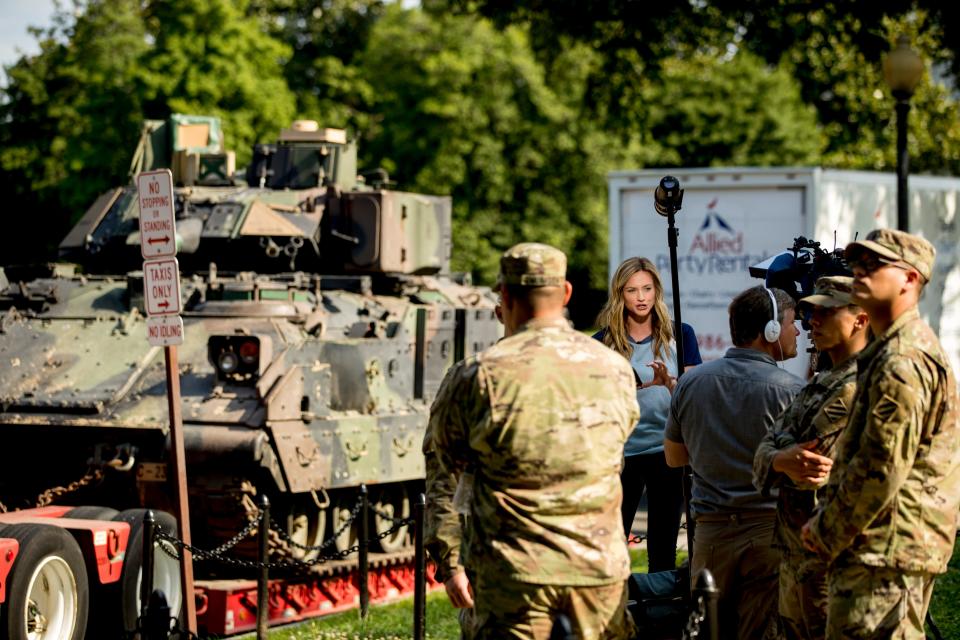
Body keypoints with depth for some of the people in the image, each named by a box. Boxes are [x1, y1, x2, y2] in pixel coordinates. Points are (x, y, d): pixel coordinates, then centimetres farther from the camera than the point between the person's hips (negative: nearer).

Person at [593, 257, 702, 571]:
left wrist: (669, 383, -19)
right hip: (619, 451, 0)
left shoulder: (679, 335, 4)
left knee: (662, 550, 4)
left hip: (667, 452, 0)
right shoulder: (604, 341, 4)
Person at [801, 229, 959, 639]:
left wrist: (827, 533, -11)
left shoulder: (903, 362, -16)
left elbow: (882, 468, -21)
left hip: (888, 551, -11)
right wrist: (829, 521, 15)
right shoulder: (890, 352, 20)